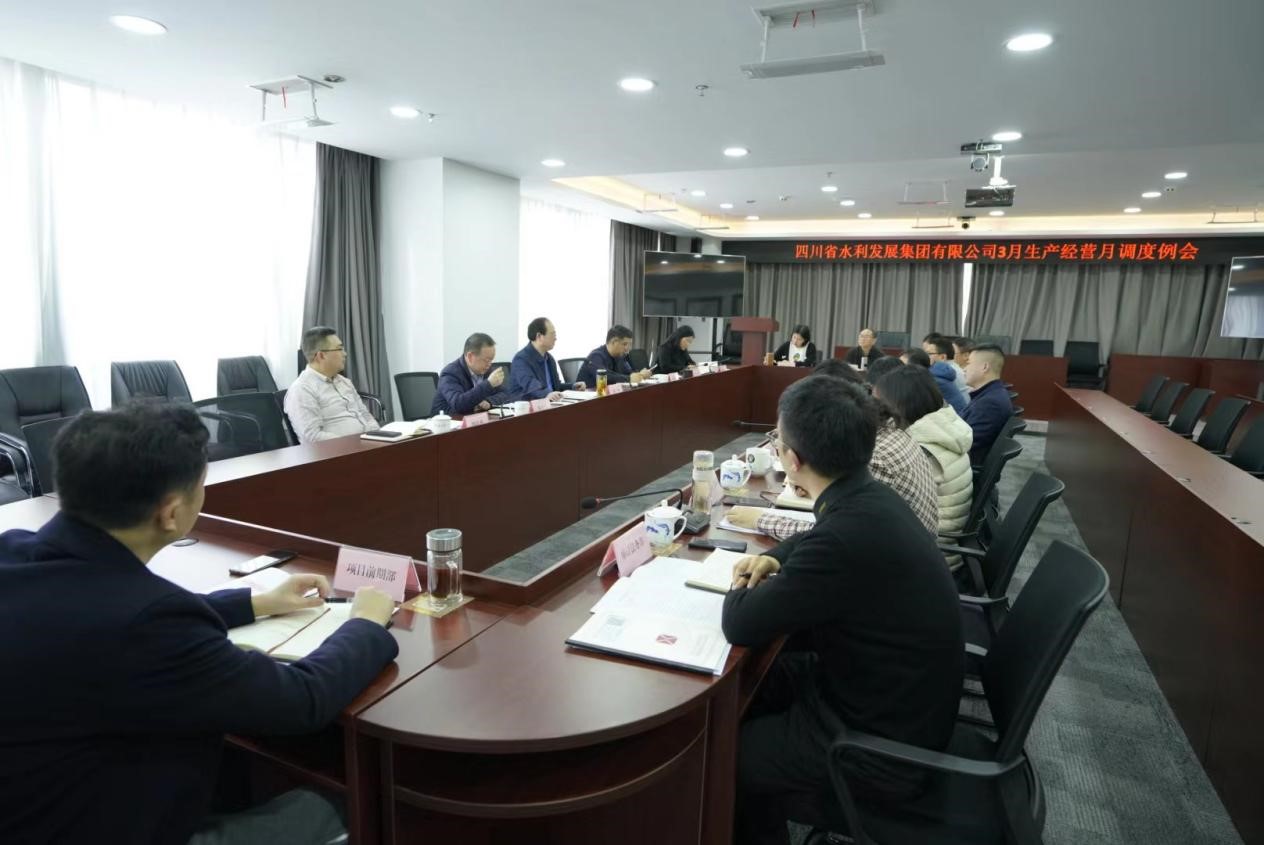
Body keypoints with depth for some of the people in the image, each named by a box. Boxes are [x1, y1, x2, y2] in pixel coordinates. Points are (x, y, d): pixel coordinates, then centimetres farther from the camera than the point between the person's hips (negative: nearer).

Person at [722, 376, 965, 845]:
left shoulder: (849, 536, -34)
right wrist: (772, 559, -1)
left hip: (883, 744, -8)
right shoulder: (869, 498, -5)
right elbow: (814, 541, 18)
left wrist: (740, 588, -3)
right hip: (897, 697, 8)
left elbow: (741, 627, -24)